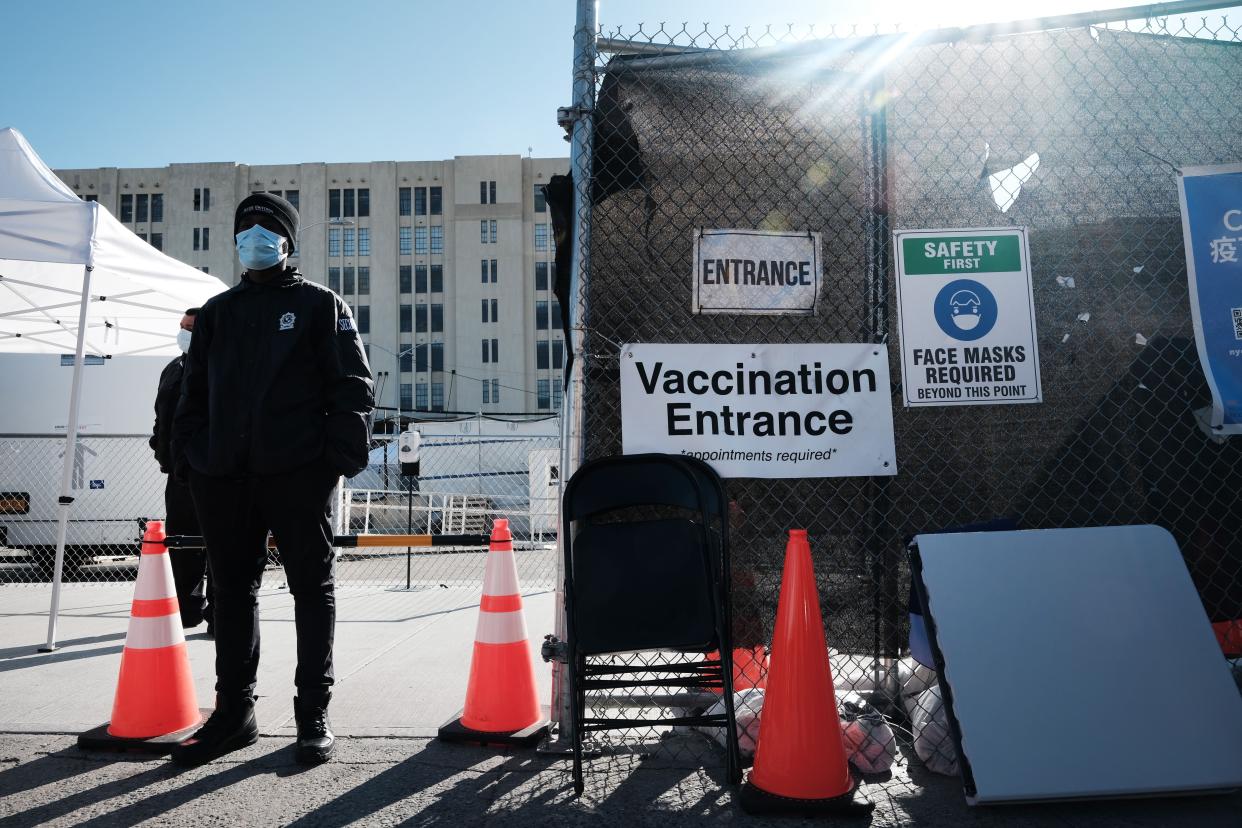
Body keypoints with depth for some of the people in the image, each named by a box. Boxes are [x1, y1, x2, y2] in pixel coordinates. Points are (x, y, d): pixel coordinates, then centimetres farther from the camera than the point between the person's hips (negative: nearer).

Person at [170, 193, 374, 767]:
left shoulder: (319, 305, 6)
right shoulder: (216, 312, 20)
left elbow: (353, 385, -2)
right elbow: (194, 392, 21)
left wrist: (344, 454, -12)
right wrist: (187, 455, 9)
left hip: (296, 472, -5)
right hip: (221, 477, 5)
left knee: (312, 587, 2)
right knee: (233, 590, 11)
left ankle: (313, 713, 11)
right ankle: (234, 711, 23)